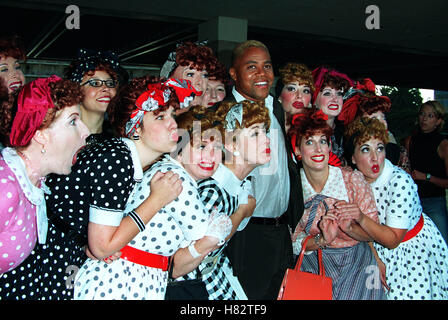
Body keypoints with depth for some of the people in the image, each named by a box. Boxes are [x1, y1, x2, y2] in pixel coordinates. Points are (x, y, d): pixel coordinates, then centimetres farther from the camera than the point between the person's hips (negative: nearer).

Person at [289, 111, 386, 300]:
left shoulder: (353, 180, -9)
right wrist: (322, 240, -21)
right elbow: (293, 242, -3)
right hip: (314, 261, 1)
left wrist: (350, 227, -23)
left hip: (356, 262, -1)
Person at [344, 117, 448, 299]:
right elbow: (367, 234, -7)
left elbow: (393, 240, -23)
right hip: (379, 252, 4)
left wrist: (362, 219, -38)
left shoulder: (400, 181, -26)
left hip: (416, 248, -4)